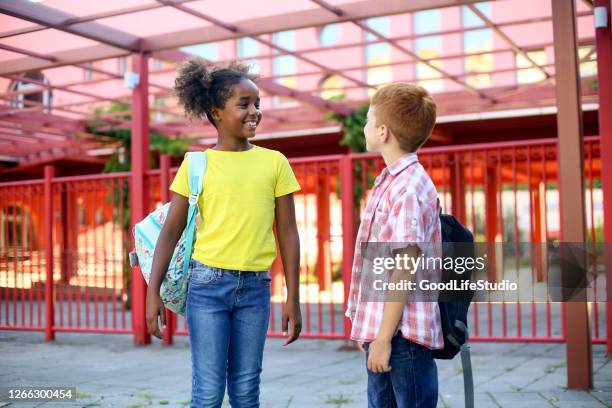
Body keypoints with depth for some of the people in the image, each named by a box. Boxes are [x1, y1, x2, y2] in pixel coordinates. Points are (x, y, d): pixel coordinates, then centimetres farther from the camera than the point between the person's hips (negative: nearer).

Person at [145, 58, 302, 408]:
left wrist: (293, 298, 3)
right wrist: (153, 293, -2)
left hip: (255, 287, 2)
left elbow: (288, 233, 5)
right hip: (208, 283, -1)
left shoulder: (274, 162, 3)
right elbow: (171, 232, 3)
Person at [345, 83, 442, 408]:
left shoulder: (408, 188, -16)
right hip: (380, 329, 9)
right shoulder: (390, 181, 13)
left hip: (402, 334, -9)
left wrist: (384, 338, -20)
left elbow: (405, 268, -20)